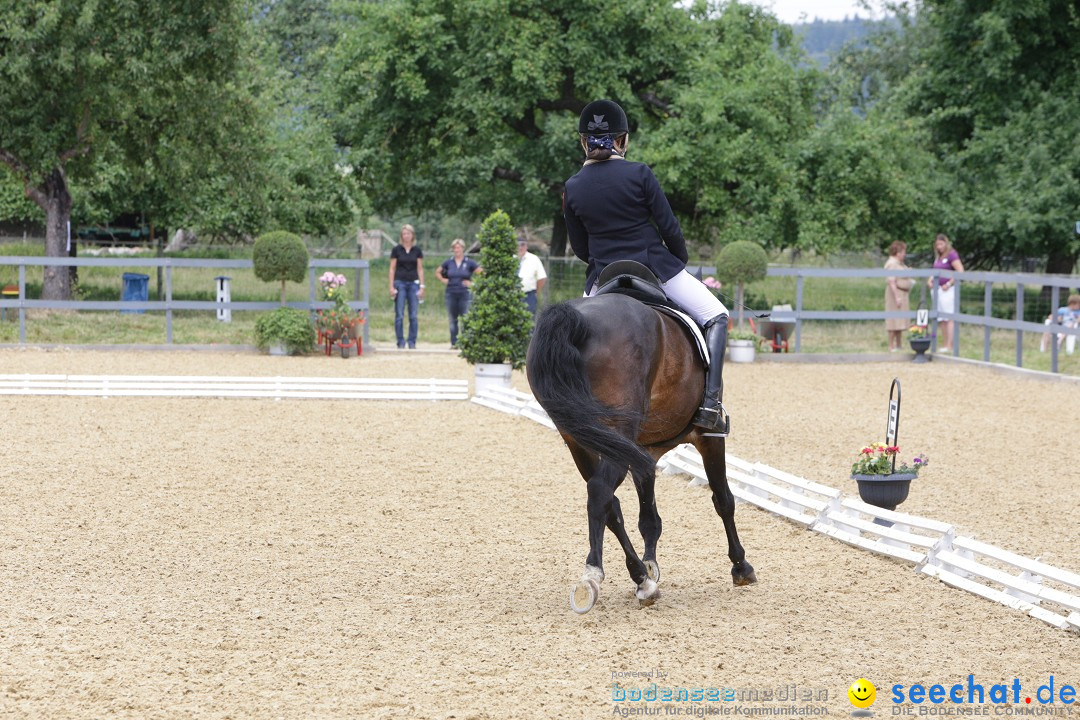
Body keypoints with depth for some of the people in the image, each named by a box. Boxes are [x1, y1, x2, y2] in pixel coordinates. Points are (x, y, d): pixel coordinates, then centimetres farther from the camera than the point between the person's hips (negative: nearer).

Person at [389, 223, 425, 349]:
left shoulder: (417, 251, 6)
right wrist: (391, 286, -4)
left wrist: (421, 287, 1)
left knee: (413, 316, 0)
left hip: (413, 283, 1)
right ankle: (401, 342, 2)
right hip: (400, 283, -1)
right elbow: (392, 269, 3)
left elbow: (420, 269, 8)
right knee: (399, 315, -3)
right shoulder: (397, 250, 2)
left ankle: (412, 342, 6)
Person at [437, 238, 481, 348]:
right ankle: (454, 342, 12)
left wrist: (472, 283, -6)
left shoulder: (469, 263, 0)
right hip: (451, 294, 3)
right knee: (453, 320, 6)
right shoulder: (448, 262, 8)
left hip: (465, 294, -3)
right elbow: (438, 272, 22)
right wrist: (443, 280, 6)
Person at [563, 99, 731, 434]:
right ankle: (711, 403, -5)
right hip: (656, 268, -3)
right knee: (716, 317, 10)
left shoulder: (572, 188, 0)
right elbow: (670, 228, -7)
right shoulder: (639, 174, -10)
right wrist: (681, 261, 11)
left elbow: (580, 249, 7)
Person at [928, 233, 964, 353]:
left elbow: (960, 271, -18)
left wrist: (949, 283, -17)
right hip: (938, 289, 9)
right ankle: (944, 345, 14)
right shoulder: (938, 257, 16)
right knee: (941, 320, 10)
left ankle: (949, 346, -11)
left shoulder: (952, 255, -10)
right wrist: (930, 280, 9)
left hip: (948, 290, -9)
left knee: (949, 318, -9)